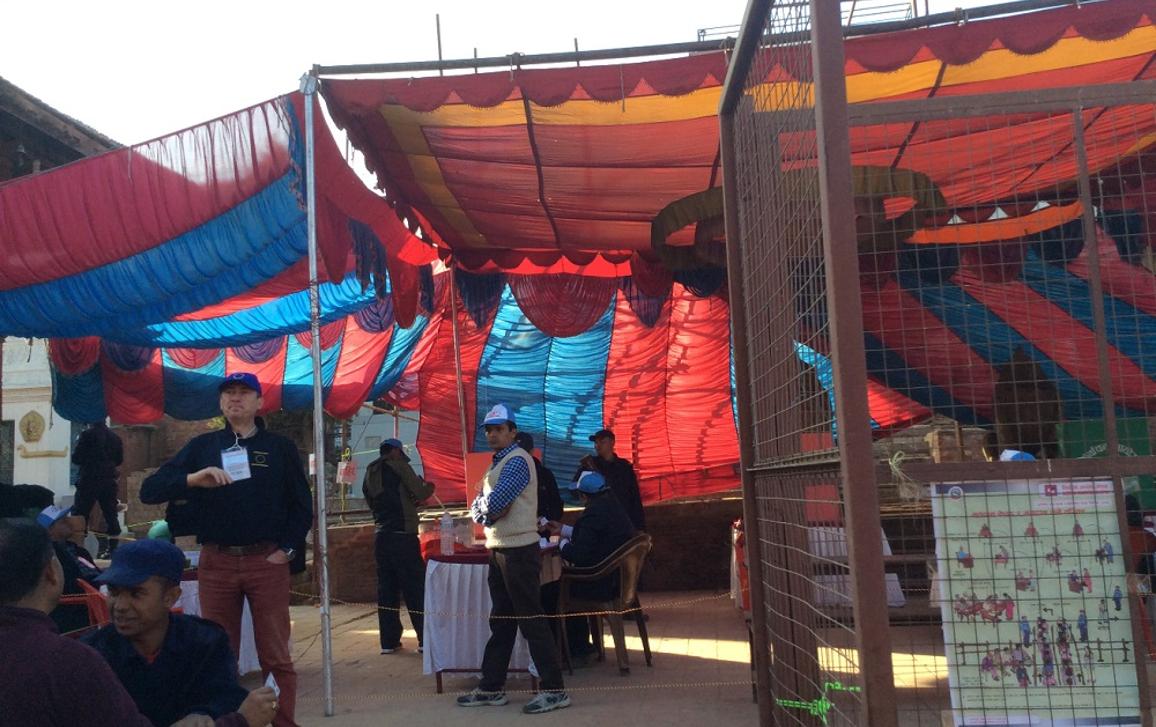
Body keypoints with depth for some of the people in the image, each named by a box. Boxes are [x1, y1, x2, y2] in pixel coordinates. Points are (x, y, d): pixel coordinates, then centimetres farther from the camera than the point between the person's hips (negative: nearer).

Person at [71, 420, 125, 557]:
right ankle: (113, 547, 8)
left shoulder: (87, 435, -9)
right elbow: (119, 459, 13)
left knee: (80, 514, 1)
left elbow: (76, 458, -9)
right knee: (110, 514, 8)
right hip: (109, 481, 5)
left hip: (89, 480, -5)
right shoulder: (115, 437, 7)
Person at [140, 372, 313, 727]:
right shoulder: (201, 447, 10)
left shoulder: (280, 447, 8)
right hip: (216, 563, 1)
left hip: (266, 561, -1)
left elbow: (302, 506, 9)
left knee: (275, 656, 0)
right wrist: (193, 478, -17)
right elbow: (149, 491, 0)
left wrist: (286, 550, -4)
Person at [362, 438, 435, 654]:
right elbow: (419, 493, -9)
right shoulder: (397, 466, -5)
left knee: (386, 589, 9)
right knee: (416, 589, -2)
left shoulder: (370, 474, 15)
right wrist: (429, 486, 14)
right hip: (402, 535, -7)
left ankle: (389, 641, 11)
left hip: (380, 536, 7)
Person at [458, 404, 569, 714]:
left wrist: (486, 506, -2)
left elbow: (494, 503, -24)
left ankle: (554, 690, -2)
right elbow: (476, 509, 14)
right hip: (499, 550, 10)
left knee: (531, 620, -7)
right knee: (500, 621, 14)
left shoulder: (517, 460, -13)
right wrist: (488, 510, -7)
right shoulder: (499, 463, 18)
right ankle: (492, 687, 22)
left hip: (518, 551, -10)